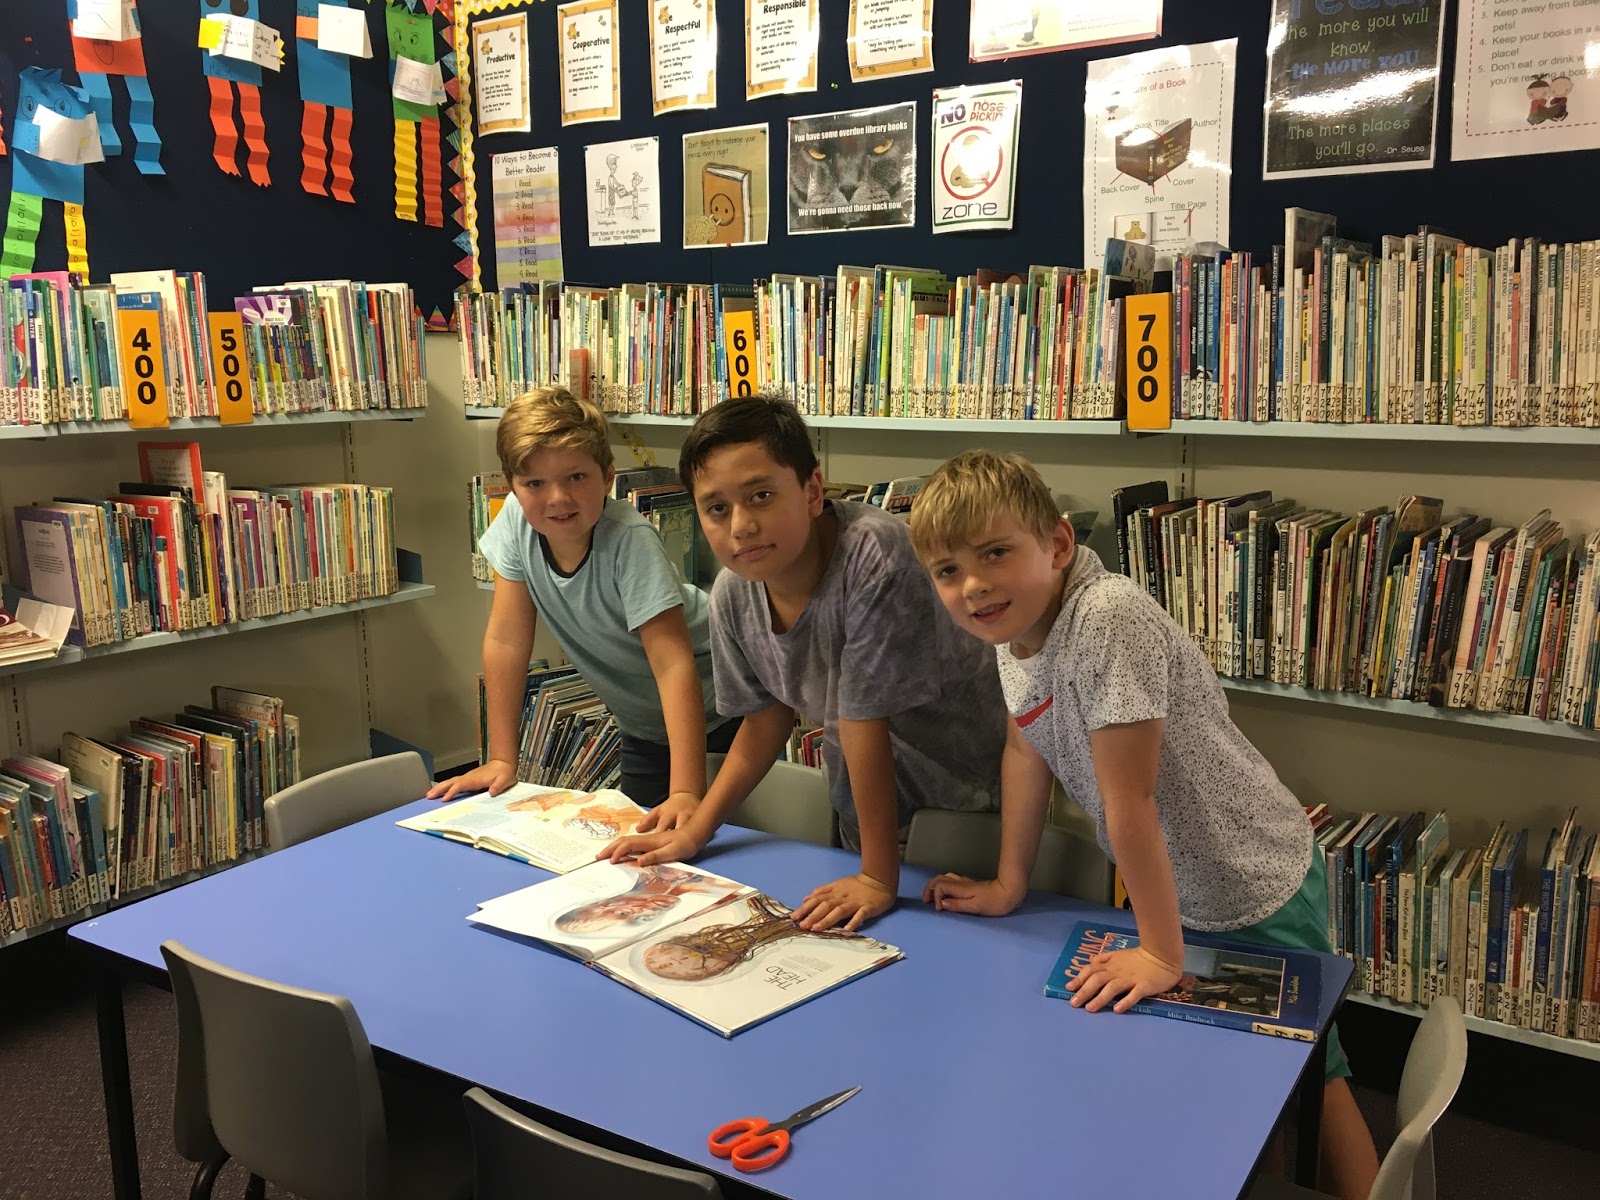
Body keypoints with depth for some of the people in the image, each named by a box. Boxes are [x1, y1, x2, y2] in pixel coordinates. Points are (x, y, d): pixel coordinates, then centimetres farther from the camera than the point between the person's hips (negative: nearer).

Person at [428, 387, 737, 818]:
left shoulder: (629, 540, -32)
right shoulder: (516, 522, -18)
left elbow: (673, 664, -37)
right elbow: (506, 639, -11)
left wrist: (685, 793, -45)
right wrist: (502, 759, -11)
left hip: (706, 712, -4)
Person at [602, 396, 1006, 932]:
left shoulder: (873, 556, -35)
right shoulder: (733, 594, -14)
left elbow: (863, 718, -32)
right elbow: (767, 718, 2)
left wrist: (879, 878, -24)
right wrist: (694, 831, 2)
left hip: (969, 793, -6)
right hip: (865, 802, 6)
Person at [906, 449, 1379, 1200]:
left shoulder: (1108, 619, -34)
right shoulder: (1011, 628, -8)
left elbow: (1128, 799, -32)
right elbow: (1027, 750, 4)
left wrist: (1162, 954, -26)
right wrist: (1008, 887, 8)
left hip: (1258, 888, -8)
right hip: (1173, 884, 8)